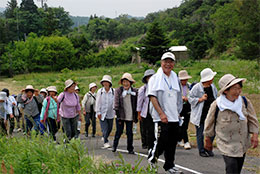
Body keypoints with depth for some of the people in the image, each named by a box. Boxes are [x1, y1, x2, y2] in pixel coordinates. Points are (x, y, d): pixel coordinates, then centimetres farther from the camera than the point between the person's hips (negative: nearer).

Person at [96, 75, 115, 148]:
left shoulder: (113, 91, -3)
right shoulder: (100, 91, -2)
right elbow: (98, 102, 0)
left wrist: (115, 111, -4)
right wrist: (98, 112, -3)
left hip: (110, 113, 1)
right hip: (102, 113, -1)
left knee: (109, 128, 10)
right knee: (104, 128, -9)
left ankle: (104, 137, 37)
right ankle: (106, 142, -8)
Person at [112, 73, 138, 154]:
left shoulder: (134, 91, 4)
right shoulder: (118, 90, -1)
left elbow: (136, 104, 9)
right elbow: (116, 103, -4)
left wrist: (136, 116, 7)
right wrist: (118, 115, -10)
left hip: (130, 116, 1)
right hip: (120, 115, -1)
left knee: (129, 133, 3)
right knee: (119, 131, 4)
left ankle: (130, 149, 12)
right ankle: (114, 146, 25)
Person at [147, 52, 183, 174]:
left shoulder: (175, 79, 15)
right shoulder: (155, 78, -3)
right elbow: (152, 97, -10)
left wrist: (178, 112, 13)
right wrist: (161, 113, -17)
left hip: (174, 117, 6)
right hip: (161, 118, -5)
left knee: (172, 143, 7)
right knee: (162, 142, -7)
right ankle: (152, 156, 21)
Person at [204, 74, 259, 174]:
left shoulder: (245, 102, -4)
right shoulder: (217, 105, -13)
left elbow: (252, 119, 8)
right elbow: (209, 122, 2)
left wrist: (255, 135, -2)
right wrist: (208, 138, 12)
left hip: (243, 143, 4)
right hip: (226, 143, -4)